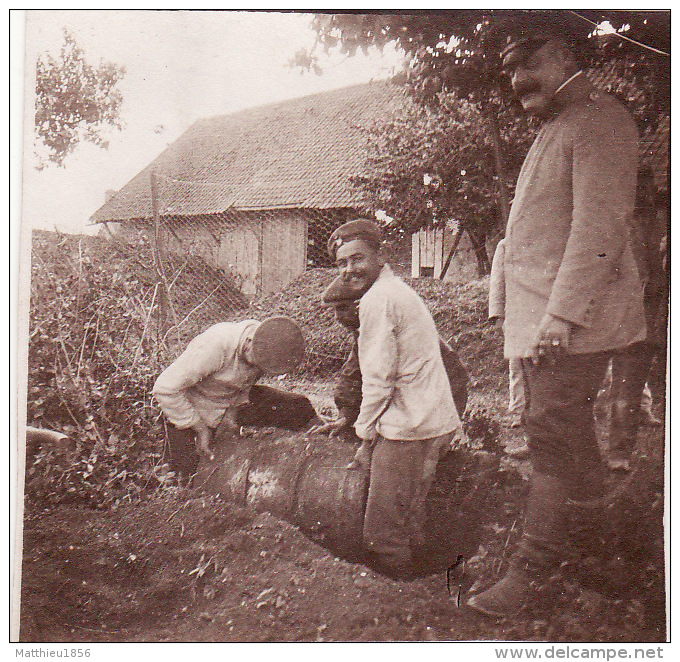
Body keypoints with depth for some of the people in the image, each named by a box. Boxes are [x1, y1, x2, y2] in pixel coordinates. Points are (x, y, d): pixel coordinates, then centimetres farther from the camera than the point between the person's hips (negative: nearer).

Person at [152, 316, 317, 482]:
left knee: (299, 407, -8)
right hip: (193, 408, -4)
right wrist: (199, 428, -23)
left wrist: (233, 412, -12)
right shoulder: (215, 346, -40)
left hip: (234, 400, 5)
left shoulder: (268, 347, -20)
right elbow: (165, 389, -32)